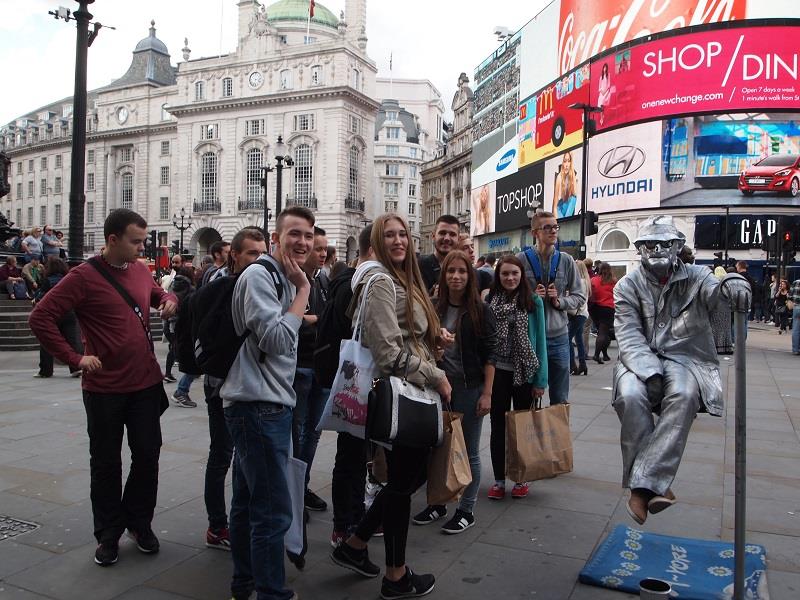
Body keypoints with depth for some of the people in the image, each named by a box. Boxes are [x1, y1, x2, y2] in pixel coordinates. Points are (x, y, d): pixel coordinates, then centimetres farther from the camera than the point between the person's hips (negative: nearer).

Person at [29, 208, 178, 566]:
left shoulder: (141, 271, 4)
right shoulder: (84, 276, -12)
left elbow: (160, 294, 24)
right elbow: (40, 318, -13)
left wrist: (169, 301, 1)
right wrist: (74, 358, -14)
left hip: (146, 384, 4)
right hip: (104, 388, -4)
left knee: (147, 457, 11)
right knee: (106, 464, 10)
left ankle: (140, 523, 31)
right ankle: (108, 535, 27)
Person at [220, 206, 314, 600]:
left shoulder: (284, 279, 16)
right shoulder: (259, 276, -13)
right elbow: (278, 340, -23)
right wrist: (303, 291, -16)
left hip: (268, 404, 11)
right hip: (258, 405, -11)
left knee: (248, 500, 20)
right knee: (273, 511, -8)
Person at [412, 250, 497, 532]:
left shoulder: (481, 311, -6)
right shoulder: (435, 309, 2)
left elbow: (489, 355, -6)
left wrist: (487, 393, -11)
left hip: (469, 388, -3)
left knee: (469, 452, 7)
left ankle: (466, 510, 21)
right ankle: (437, 503, 28)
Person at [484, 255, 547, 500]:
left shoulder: (534, 301, -5)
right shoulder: (490, 301, -1)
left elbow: (540, 340, -5)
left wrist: (541, 379, -8)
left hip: (525, 372, -1)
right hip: (498, 371, 1)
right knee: (498, 427, 10)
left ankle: (522, 479, 27)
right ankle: (499, 479, 22)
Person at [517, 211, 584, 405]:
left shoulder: (566, 261, 4)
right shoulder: (522, 259, -4)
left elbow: (579, 296, 9)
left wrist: (559, 302, -9)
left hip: (559, 336, 3)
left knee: (560, 399, 13)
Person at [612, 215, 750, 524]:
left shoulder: (694, 277, 6)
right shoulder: (628, 286, 5)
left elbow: (714, 291, -19)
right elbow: (630, 336, -5)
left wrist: (730, 284, -45)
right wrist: (649, 372, -21)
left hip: (685, 358, 0)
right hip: (641, 360, 1)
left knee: (683, 395, -33)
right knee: (630, 395, -32)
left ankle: (643, 484, -32)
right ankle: (655, 483, -22)